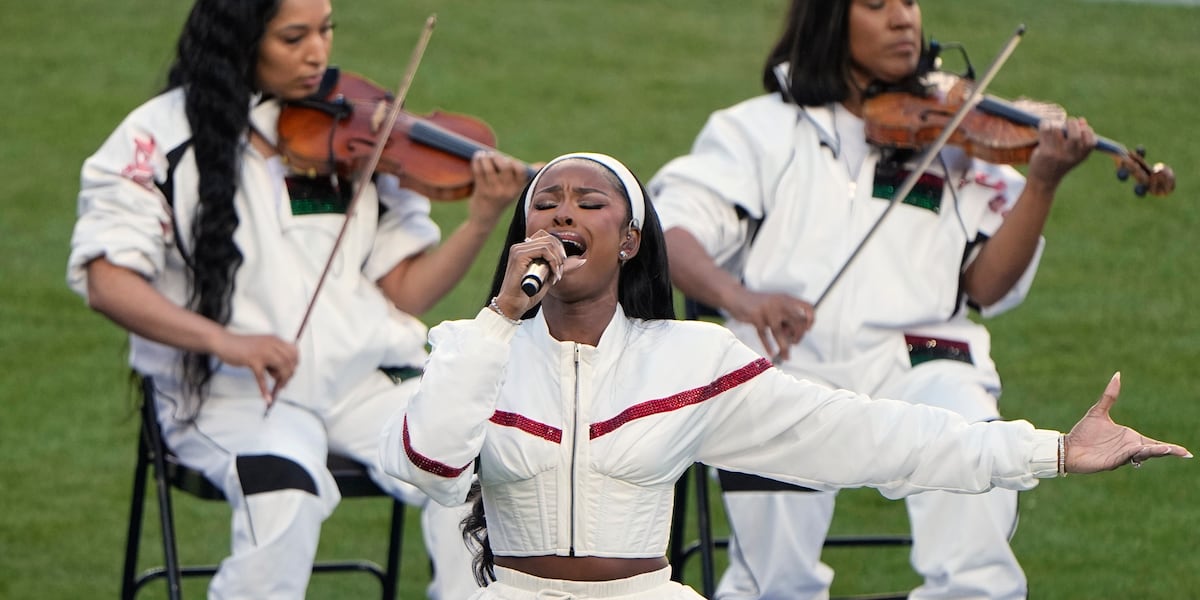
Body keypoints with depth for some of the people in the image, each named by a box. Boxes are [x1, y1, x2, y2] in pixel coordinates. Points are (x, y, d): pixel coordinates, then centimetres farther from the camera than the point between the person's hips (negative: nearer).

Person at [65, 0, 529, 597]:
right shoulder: (163, 136, -2)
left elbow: (404, 291, 7)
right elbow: (107, 280, -10)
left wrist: (481, 220, -11)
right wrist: (221, 340, -24)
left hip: (362, 373, 3)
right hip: (233, 390, -3)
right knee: (285, 497, -34)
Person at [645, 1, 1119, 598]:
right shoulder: (761, 129, 12)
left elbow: (984, 286, 7)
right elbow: (668, 231, -2)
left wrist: (1042, 185, -9)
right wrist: (734, 295, -23)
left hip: (918, 363, 0)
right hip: (790, 363, 0)